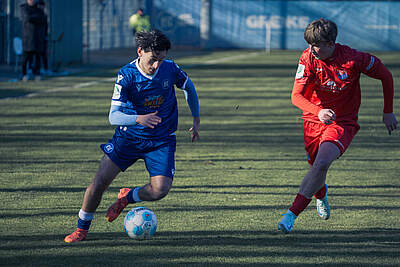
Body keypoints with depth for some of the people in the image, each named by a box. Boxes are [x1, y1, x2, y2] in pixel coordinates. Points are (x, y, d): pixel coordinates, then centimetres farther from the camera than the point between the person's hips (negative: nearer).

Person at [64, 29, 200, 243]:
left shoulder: (170, 69, -12)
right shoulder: (127, 75, -19)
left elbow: (188, 87, 12)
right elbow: (113, 116, -24)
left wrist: (196, 119, 13)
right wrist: (138, 119, -43)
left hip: (161, 140, 1)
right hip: (128, 136, -1)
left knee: (160, 190, -17)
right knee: (101, 179, -11)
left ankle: (127, 197, 16)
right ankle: (82, 228, 9)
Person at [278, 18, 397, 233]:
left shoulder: (353, 59, -19)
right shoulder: (308, 58, -14)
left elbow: (385, 76, -2)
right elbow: (296, 96, -19)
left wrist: (388, 112, 4)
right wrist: (318, 112, -39)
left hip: (343, 123, -3)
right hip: (313, 119, 3)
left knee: (322, 164, -25)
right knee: (316, 166, 13)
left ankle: (291, 214, -25)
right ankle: (321, 194, 52)